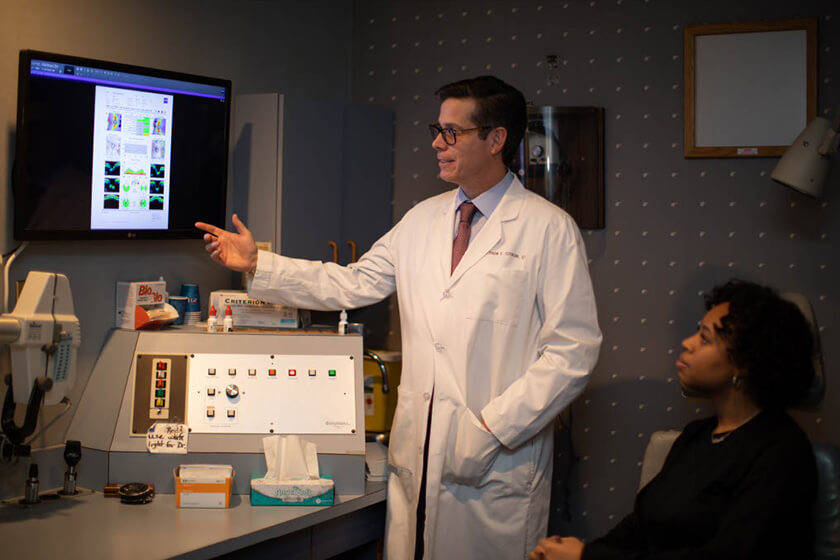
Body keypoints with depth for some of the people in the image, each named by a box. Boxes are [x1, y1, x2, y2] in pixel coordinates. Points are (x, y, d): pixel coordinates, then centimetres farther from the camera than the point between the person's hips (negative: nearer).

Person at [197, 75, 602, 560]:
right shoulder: (423, 220, 12)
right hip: (418, 454, 5)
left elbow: (572, 351, -11)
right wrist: (258, 263, 7)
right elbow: (353, 284, 14)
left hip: (498, 465, -5)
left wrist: (491, 429, -16)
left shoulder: (550, 229, -6)